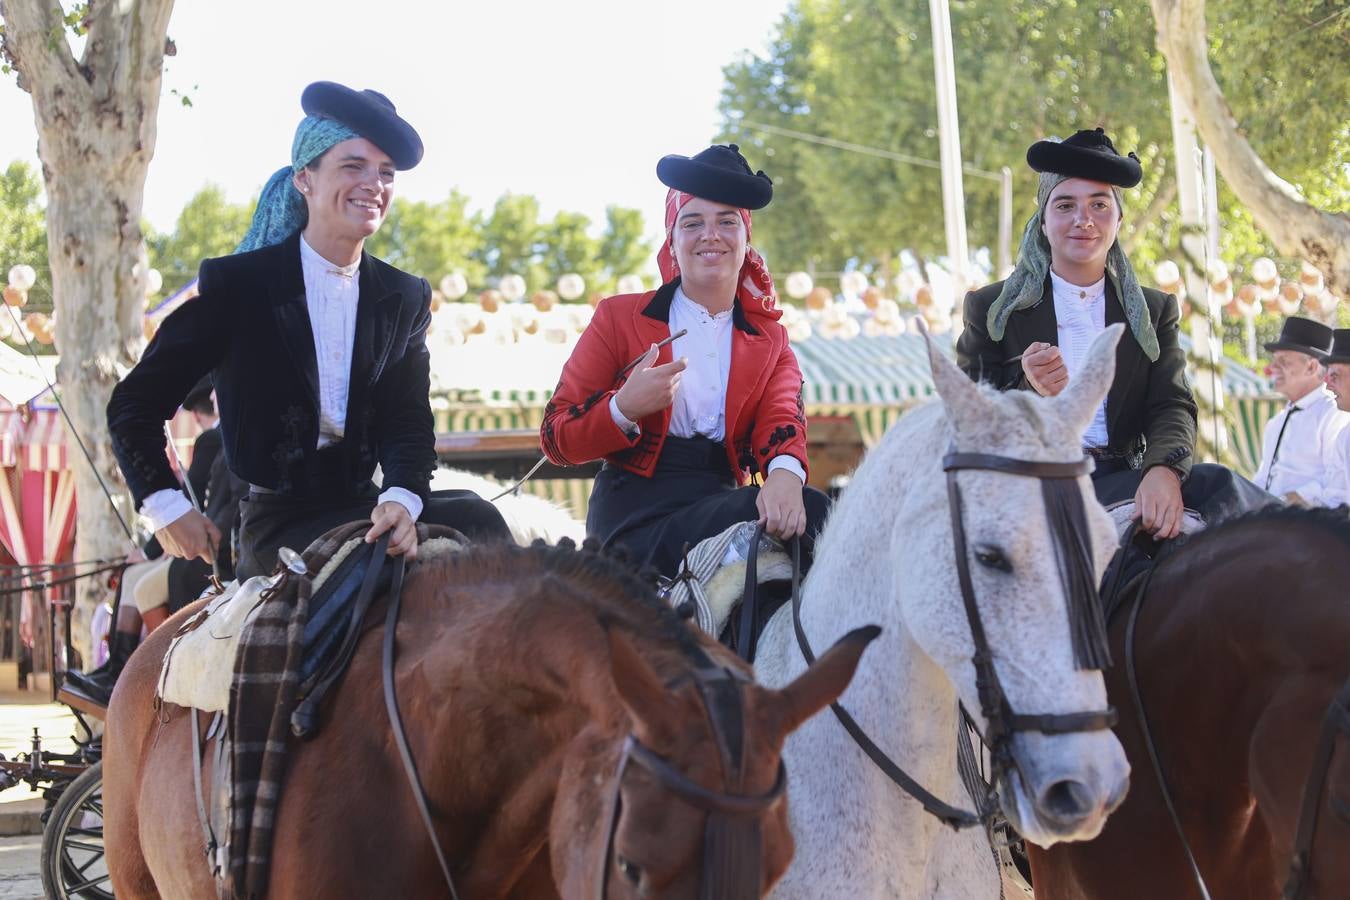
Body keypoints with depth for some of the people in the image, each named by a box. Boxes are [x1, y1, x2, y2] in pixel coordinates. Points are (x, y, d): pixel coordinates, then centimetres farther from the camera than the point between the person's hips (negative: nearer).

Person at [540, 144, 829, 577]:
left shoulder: (769, 340, 20)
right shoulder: (618, 318, 11)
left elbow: (781, 421, -2)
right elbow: (556, 440, 8)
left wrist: (785, 473, -29)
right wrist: (624, 409, -15)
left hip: (723, 501, 4)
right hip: (636, 515, -4)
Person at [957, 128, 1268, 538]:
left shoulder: (1155, 312, 18)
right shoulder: (991, 309, 11)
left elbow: (1172, 407, 3)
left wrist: (1164, 470, -22)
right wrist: (1026, 390, -19)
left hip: (1122, 485, 2)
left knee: (1217, 485, -28)